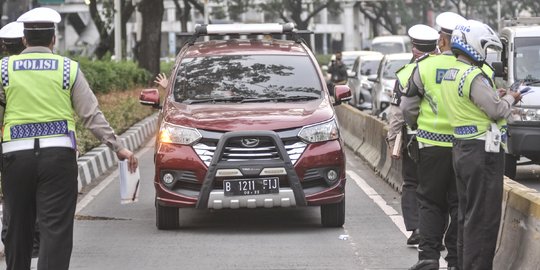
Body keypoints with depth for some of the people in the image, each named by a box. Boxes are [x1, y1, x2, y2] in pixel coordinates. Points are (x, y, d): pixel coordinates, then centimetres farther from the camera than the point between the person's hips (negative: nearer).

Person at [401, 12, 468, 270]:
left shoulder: (425, 67, -6)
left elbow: (408, 107, 1)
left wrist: (417, 126, 20)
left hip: (431, 144, -1)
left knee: (431, 202, 9)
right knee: (459, 203, 8)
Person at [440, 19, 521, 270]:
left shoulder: (449, 75, 12)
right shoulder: (474, 76, -18)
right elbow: (497, 111, -19)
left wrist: (496, 96, 12)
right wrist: (510, 98, 0)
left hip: (460, 149, 10)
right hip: (482, 151, -10)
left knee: (467, 213, 17)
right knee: (483, 218, -5)